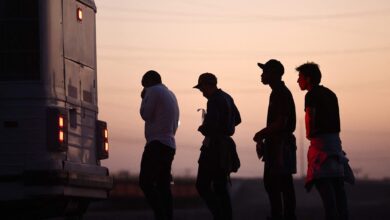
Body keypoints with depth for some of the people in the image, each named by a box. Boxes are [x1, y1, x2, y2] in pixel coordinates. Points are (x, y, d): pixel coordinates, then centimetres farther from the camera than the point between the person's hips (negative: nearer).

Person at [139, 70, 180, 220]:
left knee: (145, 183, -12)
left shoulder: (154, 91, -4)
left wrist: (143, 98, 7)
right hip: (170, 145, 9)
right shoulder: (171, 95, 23)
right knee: (163, 185, 7)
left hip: (157, 144, -9)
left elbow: (145, 114, -7)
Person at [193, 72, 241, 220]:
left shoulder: (214, 101, -15)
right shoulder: (227, 98, 14)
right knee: (220, 187, 12)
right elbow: (237, 119, 26)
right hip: (225, 145, 9)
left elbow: (211, 124, -25)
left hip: (214, 147, -9)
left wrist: (202, 128, -5)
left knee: (202, 185, -6)